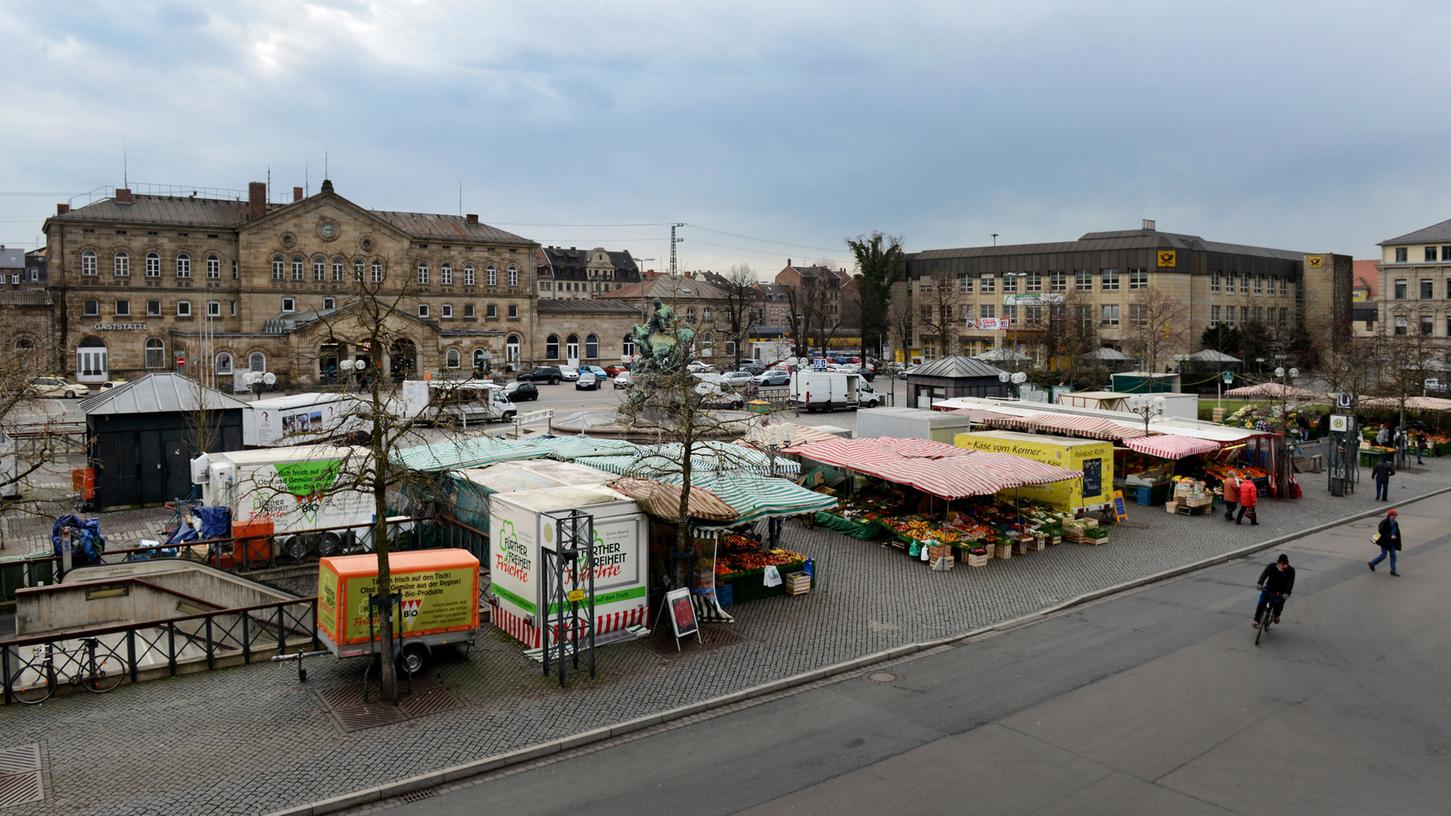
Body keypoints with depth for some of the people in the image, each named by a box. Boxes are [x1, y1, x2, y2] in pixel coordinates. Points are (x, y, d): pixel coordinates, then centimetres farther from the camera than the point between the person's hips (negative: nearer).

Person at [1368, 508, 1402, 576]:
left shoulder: (1395, 523, 6)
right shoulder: (1384, 522, -17)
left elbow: (1397, 532, 16)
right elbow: (1381, 531, -21)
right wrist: (1390, 536, -26)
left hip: (1392, 542, 7)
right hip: (1385, 542, -7)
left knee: (1393, 555, 5)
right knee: (1384, 555, -1)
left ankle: (1393, 571, 11)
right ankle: (1371, 563, 19)